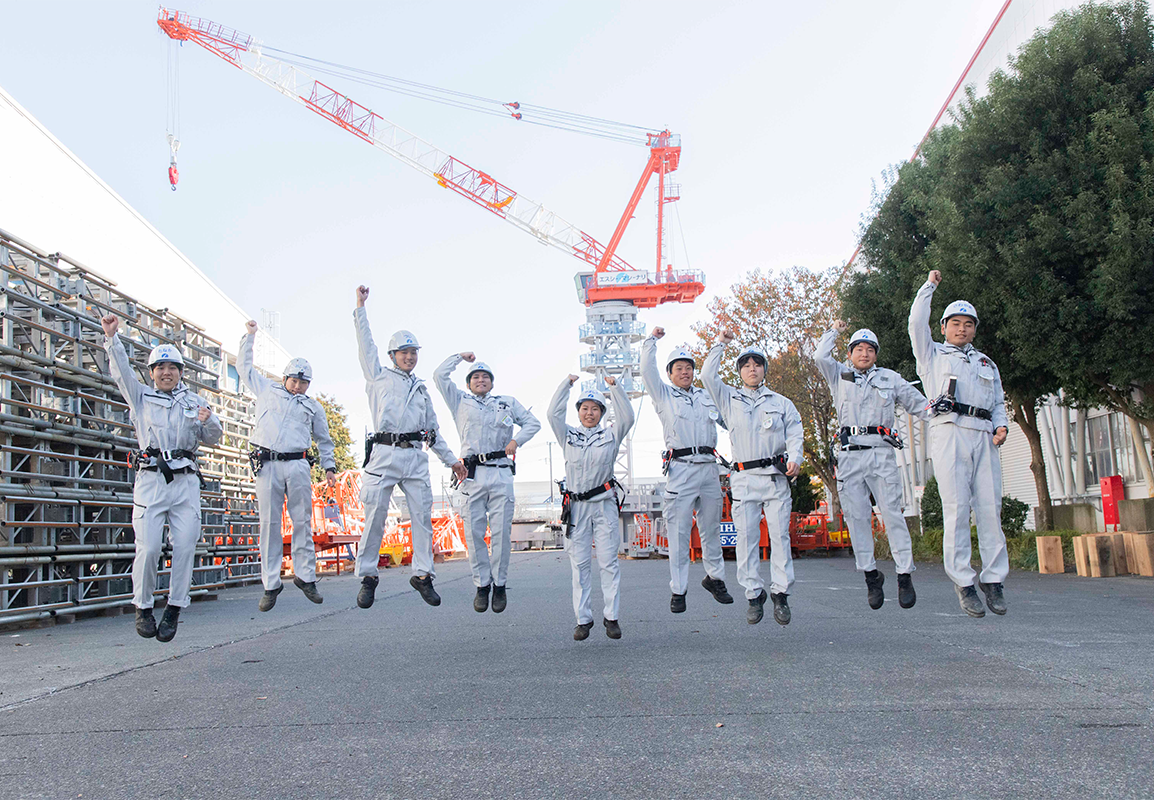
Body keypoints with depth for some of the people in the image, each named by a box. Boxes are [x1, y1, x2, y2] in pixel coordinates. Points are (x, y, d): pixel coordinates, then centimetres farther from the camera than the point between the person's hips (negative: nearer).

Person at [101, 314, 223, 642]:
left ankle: (174, 609, 6)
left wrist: (208, 421, -6)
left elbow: (213, 438, 17)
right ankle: (143, 607, 8)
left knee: (185, 547, -5)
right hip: (151, 480, -1)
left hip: (186, 482, 1)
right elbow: (121, 371, 3)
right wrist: (111, 337, -9)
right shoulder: (141, 396, 16)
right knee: (148, 547, -9)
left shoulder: (194, 402, 18)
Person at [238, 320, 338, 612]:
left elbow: (323, 439, 26)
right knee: (269, 523, -3)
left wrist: (329, 466, 18)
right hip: (266, 465, -1)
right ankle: (271, 585, 0)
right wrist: (249, 336, 30)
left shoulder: (313, 407, 21)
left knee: (302, 522, -2)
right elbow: (245, 366, 30)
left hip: (297, 466, 1)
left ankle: (305, 576, 7)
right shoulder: (267, 390, 19)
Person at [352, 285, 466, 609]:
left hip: (416, 457, 4)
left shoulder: (421, 388, 24)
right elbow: (366, 346, 6)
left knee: (423, 515, 0)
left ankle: (422, 574, 8)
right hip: (385, 454, -3)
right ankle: (367, 576, 6)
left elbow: (433, 427, 25)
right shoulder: (379, 376, 14)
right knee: (375, 516, -4)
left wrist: (450, 459, 21)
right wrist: (361, 307, 4)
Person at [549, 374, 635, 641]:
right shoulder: (568, 436, 13)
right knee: (580, 564, 3)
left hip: (604, 505, -1)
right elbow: (553, 413, 4)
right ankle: (583, 619, 9)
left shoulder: (611, 435, 10)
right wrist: (567, 383, 5)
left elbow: (627, 417, -2)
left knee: (608, 562, -2)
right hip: (576, 506, 1)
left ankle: (612, 617, 5)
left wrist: (614, 386, -4)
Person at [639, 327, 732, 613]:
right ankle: (678, 590, 2)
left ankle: (714, 577, 30)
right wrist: (652, 340, 4)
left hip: (709, 467, 4)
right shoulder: (663, 395, 9)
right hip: (681, 469, -4)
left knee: (711, 529, 13)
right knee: (679, 533, -5)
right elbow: (647, 370, -2)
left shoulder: (706, 396, 20)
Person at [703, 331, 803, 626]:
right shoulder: (729, 399, 14)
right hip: (744, 478, 0)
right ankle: (754, 595, 5)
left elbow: (794, 433, 9)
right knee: (746, 537, -3)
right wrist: (721, 344, 9)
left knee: (779, 534, -4)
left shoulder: (781, 402, 16)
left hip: (776, 476, 0)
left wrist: (794, 458, -10)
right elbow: (708, 376, 3)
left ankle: (780, 593, 3)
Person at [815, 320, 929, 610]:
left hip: (881, 453, 0)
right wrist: (834, 330, 15)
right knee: (856, 516, -1)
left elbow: (917, 403, 18)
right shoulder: (840, 376, 16)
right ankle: (870, 573, 8)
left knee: (892, 512, -7)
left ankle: (905, 575, -3)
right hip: (849, 454, 0)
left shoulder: (890, 378, 18)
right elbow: (821, 357, 0)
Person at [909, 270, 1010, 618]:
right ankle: (963, 582, -8)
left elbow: (998, 401, 26)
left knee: (990, 508, -4)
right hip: (949, 432, -3)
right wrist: (929, 286, 12)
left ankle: (993, 579, 2)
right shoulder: (933, 354, 20)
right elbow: (917, 323, 7)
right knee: (957, 508, -10)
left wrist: (1002, 425, 7)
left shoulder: (987, 363, 29)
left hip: (984, 437, 4)